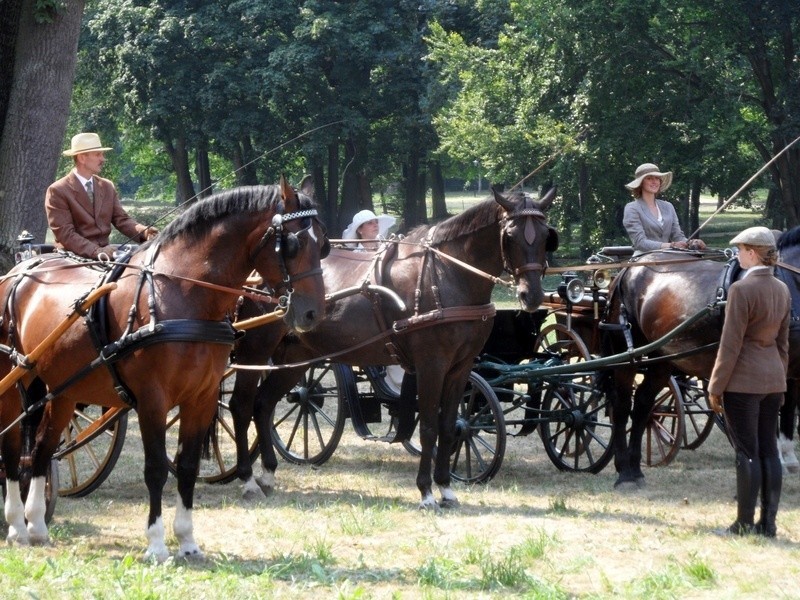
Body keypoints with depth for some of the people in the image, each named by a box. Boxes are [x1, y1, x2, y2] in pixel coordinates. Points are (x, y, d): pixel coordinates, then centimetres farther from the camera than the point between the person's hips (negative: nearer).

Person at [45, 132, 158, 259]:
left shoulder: (107, 187, 13)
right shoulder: (57, 191, -6)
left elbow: (121, 219, 11)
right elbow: (65, 234, -12)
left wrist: (144, 232, -10)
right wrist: (97, 251, -24)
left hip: (105, 252, 6)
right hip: (75, 255, -6)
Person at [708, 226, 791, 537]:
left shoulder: (741, 290, -16)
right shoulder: (782, 290, 8)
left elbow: (730, 345, -15)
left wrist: (716, 386, -10)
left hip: (743, 382, -7)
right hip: (773, 378, 7)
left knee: (747, 452, -3)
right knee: (769, 450, 9)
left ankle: (745, 523, 1)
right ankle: (768, 522, 12)